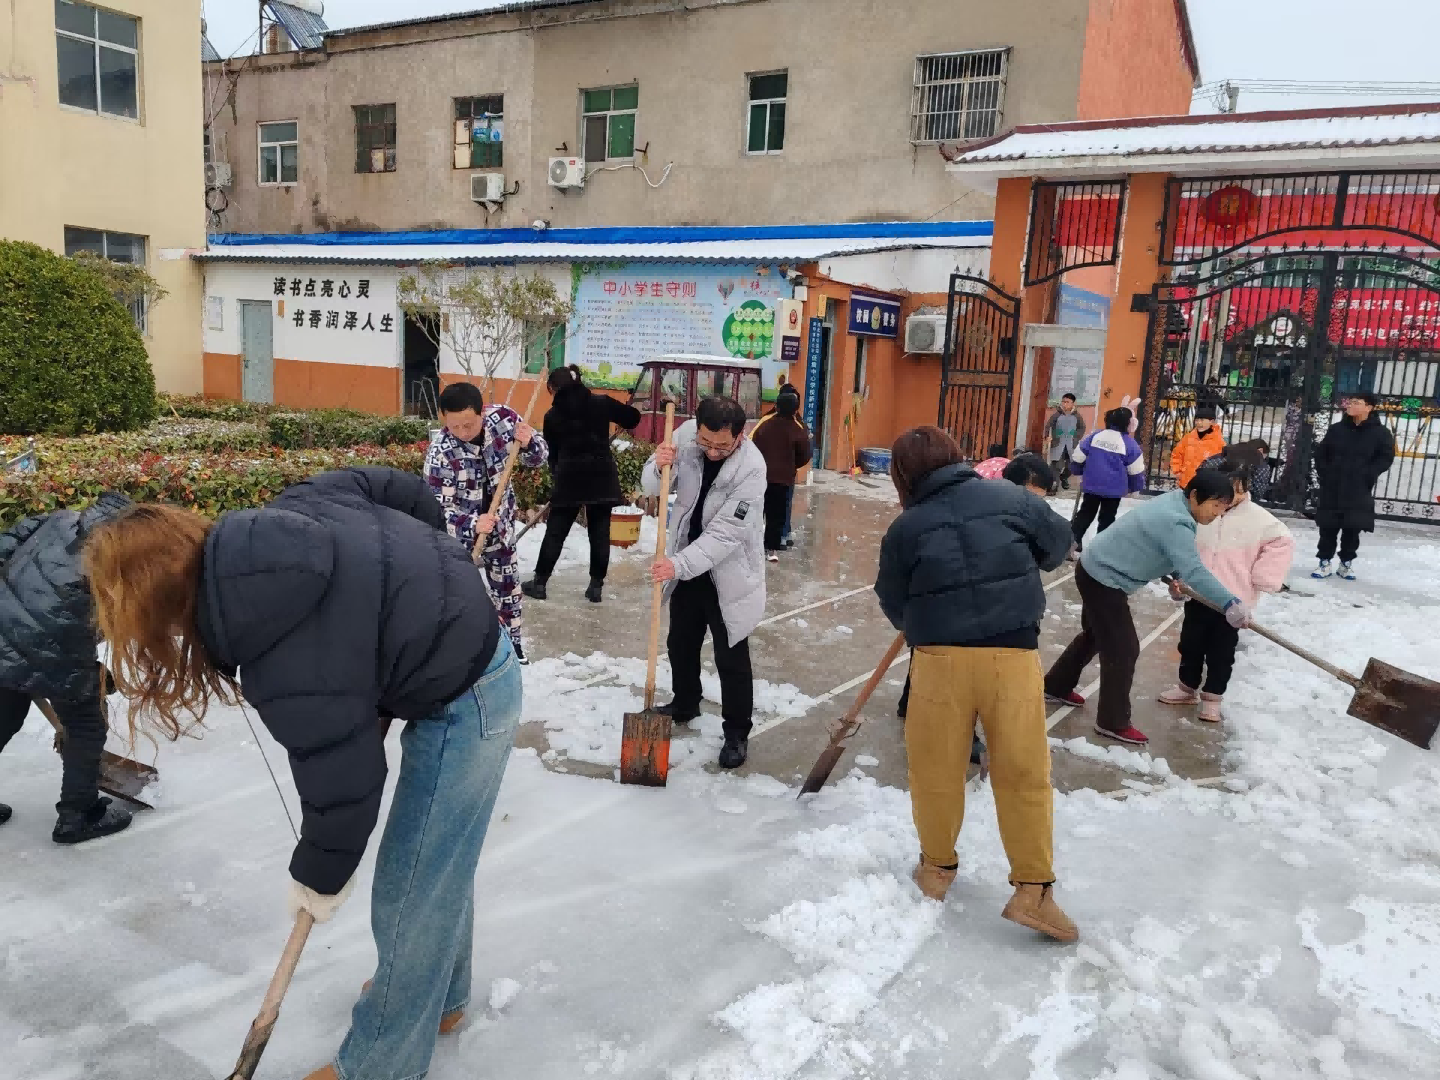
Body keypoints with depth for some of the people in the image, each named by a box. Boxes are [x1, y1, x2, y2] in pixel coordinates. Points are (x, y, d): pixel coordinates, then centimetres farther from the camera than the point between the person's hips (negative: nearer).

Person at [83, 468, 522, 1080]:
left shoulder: (286, 659, -29)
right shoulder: (277, 518, -6)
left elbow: (342, 777, -19)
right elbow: (400, 491, 4)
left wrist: (320, 877, 1)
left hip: (463, 705, -10)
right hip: (471, 640, 10)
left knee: (408, 898, 4)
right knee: (439, 867, 26)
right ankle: (438, 997, 47)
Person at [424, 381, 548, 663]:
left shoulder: (502, 417, -21)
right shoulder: (439, 454, -32)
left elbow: (538, 457, -7)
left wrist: (528, 442, -31)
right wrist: (472, 525, -48)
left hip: (500, 524, 4)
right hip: (458, 532, -4)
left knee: (508, 586, 19)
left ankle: (514, 648, 38)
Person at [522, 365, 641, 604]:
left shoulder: (552, 416, 3)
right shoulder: (601, 403, 1)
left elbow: (553, 452, 10)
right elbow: (633, 417, 4)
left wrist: (557, 476, 24)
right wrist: (623, 424, 26)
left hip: (569, 478, 0)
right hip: (602, 476, 1)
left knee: (555, 531, 9)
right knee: (600, 532, 8)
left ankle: (539, 582, 15)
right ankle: (596, 586, 11)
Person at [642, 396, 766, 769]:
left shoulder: (751, 468, -26)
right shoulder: (687, 439, -10)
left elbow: (726, 533, -29)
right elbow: (653, 488, -2)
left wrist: (679, 564, -38)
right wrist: (658, 465, -25)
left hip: (729, 575, -6)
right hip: (687, 566, 6)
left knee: (731, 658, 4)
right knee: (680, 644, 22)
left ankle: (737, 732, 22)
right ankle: (684, 704, 46)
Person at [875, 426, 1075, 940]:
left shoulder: (904, 528, 1)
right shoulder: (1012, 498, 3)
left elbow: (893, 602, 8)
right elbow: (1059, 542, 17)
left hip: (940, 657, -1)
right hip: (1014, 653, 1)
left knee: (936, 766, 15)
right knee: (1024, 770, 9)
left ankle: (938, 863, 30)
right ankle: (1032, 888, 13)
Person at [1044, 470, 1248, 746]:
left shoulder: (1174, 502, 2)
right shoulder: (1175, 523, -28)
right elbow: (1194, 571, -38)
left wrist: (1170, 576, 10)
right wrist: (1230, 603, -42)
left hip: (1097, 571, 11)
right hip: (1104, 579, -11)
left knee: (1096, 635, 26)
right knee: (1124, 649, -4)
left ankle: (1056, 685, 42)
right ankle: (1113, 722, 6)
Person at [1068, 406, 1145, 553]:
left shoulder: (1095, 436, -2)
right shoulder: (1129, 443, -11)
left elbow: (1077, 457, 4)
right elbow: (1136, 471, -6)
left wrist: (1079, 473, 22)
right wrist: (1135, 489, 10)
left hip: (1091, 485, 3)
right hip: (1114, 489, -3)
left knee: (1085, 514, 15)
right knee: (1107, 519, 9)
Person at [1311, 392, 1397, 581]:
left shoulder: (1381, 433, -1)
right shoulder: (1337, 429, 6)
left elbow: (1386, 458, -4)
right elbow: (1321, 453, 10)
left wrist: (1367, 476, -13)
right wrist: (1324, 473, -1)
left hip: (1359, 491, -2)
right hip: (1332, 488, 2)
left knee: (1352, 529, 4)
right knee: (1328, 528, 4)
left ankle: (1346, 563, 18)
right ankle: (1324, 563, 12)